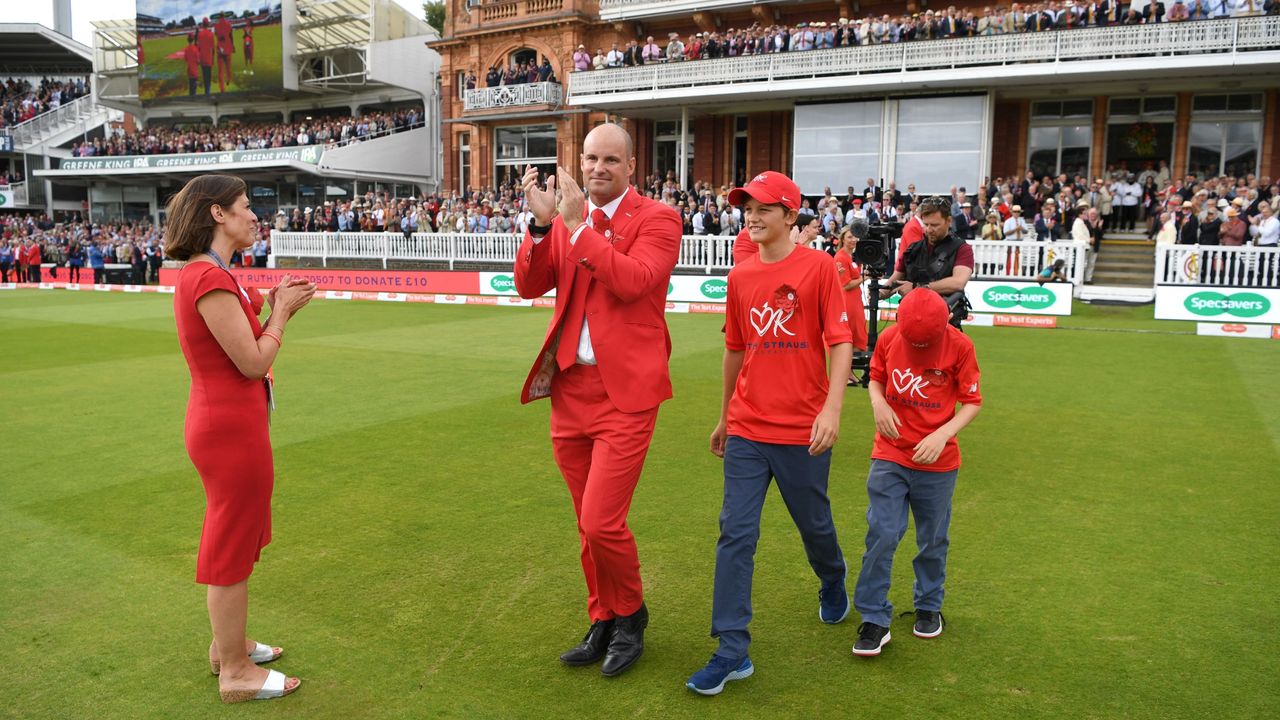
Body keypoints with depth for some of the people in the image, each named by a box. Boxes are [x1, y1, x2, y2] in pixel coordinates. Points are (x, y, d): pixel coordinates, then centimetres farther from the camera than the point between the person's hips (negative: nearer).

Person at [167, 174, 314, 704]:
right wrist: (282, 311, -8)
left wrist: (273, 307, 5)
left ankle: (227, 644, 40)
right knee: (233, 547, 3)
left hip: (223, 420, 10)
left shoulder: (204, 275, 11)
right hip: (232, 427, -10)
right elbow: (253, 363, -20)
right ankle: (236, 672, 19)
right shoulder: (211, 279, -21)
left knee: (232, 540, 23)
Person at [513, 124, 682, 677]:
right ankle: (604, 622, 34)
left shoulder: (657, 219, -4)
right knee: (589, 525, 15)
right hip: (570, 387, 5)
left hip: (625, 390, -5)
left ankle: (630, 615, 20)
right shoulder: (564, 218, 10)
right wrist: (541, 223, -12)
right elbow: (529, 286, 1)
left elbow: (632, 280, -21)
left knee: (602, 524, -8)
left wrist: (577, 223, -19)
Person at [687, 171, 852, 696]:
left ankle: (833, 586, 49)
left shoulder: (818, 266, -7)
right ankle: (731, 652, 6)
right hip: (746, 430, 3)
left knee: (814, 525, 16)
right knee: (735, 535, -1)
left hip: (802, 433, -3)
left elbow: (840, 343, -11)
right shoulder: (740, 277, 6)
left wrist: (832, 409, -23)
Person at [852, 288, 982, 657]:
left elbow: (973, 402, -5)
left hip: (937, 462, 0)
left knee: (933, 541, 13)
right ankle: (874, 620, 3)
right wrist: (877, 401, -12)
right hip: (889, 457, 1)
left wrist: (943, 435, -19)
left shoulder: (959, 346, -11)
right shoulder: (888, 339, -6)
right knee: (881, 536, -6)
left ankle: (929, 607, 35)